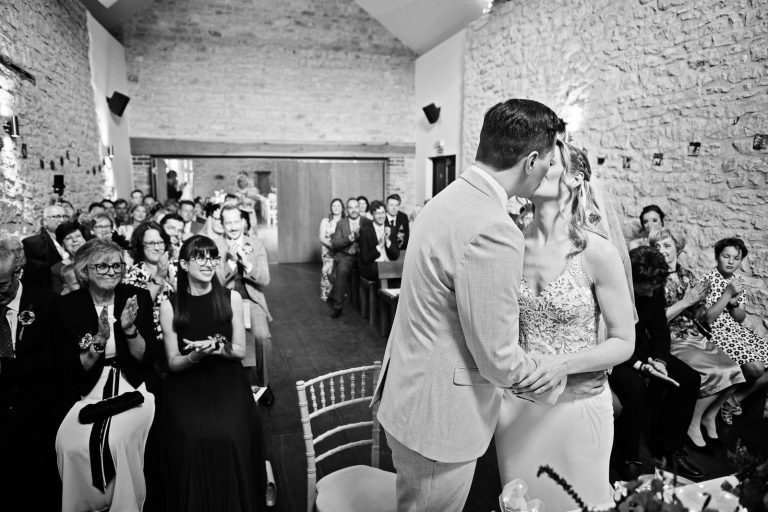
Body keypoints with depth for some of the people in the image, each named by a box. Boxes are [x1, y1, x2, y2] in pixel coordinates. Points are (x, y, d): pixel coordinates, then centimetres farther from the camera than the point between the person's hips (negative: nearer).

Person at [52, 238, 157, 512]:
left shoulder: (139, 297, -1)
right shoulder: (65, 307, -1)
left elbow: (146, 358, -2)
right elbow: (68, 372, -3)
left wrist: (129, 329, -20)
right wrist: (99, 340, -19)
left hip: (133, 386, -1)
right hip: (85, 390, 1)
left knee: (119, 438, -26)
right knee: (73, 443, -23)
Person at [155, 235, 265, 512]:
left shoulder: (231, 298, 2)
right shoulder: (170, 306, 0)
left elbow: (240, 350, 4)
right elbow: (173, 362, 2)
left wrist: (216, 347, -15)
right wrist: (196, 355, -18)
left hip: (227, 382, 0)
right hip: (186, 386, 0)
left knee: (231, 438, -23)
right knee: (191, 439, -25)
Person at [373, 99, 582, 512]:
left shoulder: (449, 198, 2)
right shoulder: (492, 232, -29)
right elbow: (499, 362, -23)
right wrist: (557, 370, -2)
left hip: (406, 395, 8)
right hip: (438, 416, -8)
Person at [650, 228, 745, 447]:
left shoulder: (687, 275, 11)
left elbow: (698, 315, 14)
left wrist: (699, 299, -6)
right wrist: (685, 301, -15)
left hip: (696, 337, 6)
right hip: (672, 342, -6)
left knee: (733, 370, -11)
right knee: (717, 373, -22)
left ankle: (710, 415, 14)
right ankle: (693, 424, -1)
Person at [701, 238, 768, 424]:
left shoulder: (738, 281, 11)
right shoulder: (708, 280, -10)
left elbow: (741, 319, 11)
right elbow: (707, 318, -14)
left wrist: (734, 303, -10)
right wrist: (727, 294, -17)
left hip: (738, 330, 8)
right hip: (716, 332, -8)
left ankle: (735, 399, 6)